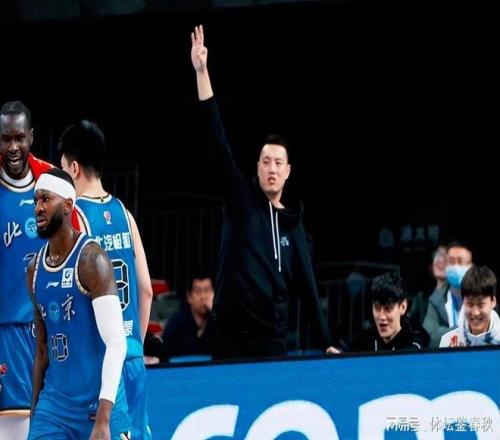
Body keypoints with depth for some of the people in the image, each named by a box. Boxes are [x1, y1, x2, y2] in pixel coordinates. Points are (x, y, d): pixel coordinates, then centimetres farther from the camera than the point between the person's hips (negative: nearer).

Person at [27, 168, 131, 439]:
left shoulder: (89, 260, -13)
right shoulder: (35, 269, 10)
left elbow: (116, 344, -19)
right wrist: (35, 411, 18)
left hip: (97, 404, -6)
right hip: (54, 402, 6)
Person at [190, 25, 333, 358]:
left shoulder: (293, 223, 13)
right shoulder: (242, 203, 4)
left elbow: (307, 285, 13)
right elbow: (219, 144, -5)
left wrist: (327, 343, 5)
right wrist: (201, 71, -13)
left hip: (274, 337, 3)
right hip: (234, 334, -3)